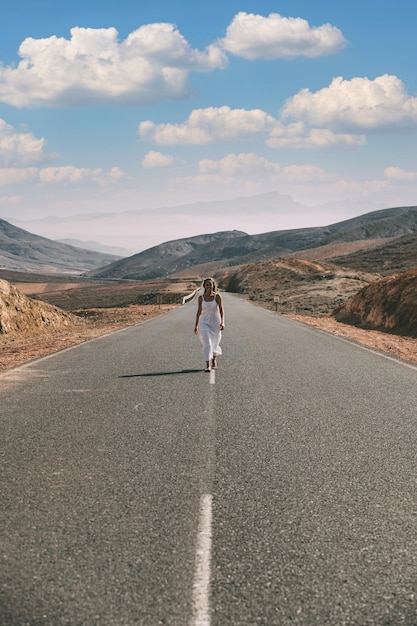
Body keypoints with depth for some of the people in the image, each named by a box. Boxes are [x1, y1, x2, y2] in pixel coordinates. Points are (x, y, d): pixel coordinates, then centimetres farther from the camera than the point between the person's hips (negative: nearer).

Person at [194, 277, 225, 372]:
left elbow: (221, 310, -4)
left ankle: (214, 360, 44)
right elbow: (199, 312, 7)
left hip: (215, 323, 0)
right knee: (207, 344, -18)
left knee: (214, 345, 15)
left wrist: (222, 322, -18)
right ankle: (208, 365, -19)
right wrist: (196, 326, 8)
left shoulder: (217, 296, -5)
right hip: (204, 323, 0)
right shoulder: (201, 297, 0)